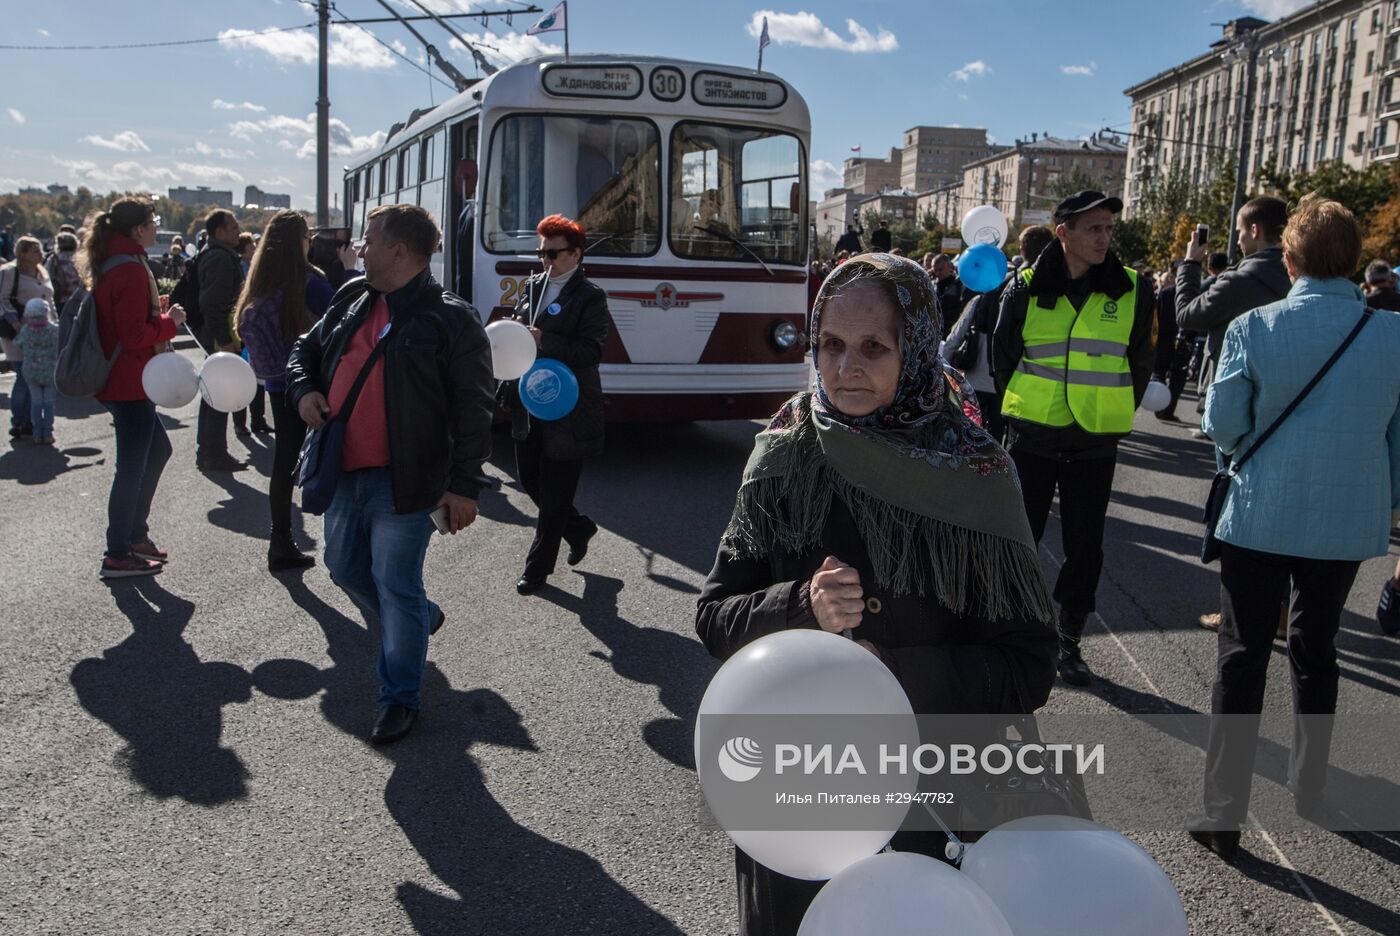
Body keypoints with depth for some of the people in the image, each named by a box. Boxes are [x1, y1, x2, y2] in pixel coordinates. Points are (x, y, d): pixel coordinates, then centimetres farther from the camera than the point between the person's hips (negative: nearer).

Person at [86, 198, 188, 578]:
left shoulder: (110, 265, 12)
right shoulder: (131, 270, -19)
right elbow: (136, 336, -23)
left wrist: (158, 313, 10)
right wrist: (170, 322, -8)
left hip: (118, 379, 10)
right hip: (130, 384, -10)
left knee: (157, 449, 21)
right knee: (132, 467, -2)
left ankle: (135, 533, 28)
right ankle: (117, 556, 7)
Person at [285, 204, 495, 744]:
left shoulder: (452, 320, -11)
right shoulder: (352, 299, 10)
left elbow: (474, 409, -12)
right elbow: (306, 349, 25)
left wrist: (464, 485, -16)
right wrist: (303, 390, 2)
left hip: (402, 481, -8)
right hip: (343, 472, 8)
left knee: (396, 588, 0)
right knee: (345, 567, 20)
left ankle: (399, 698, 18)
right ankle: (422, 618, 46)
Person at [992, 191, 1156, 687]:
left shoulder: (1131, 292, -1)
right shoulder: (1027, 288, -3)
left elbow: (1139, 366, 9)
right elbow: (1003, 356, 8)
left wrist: (1113, 415, 7)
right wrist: (1022, 410, 9)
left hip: (1096, 445, 1)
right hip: (1032, 438, 0)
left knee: (1085, 547, 4)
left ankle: (1069, 640, 21)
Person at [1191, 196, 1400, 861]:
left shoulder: (1254, 329, -13)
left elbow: (1222, 425, -9)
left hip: (1262, 516, -3)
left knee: (1242, 657, 4)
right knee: (1316, 651, 21)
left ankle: (1223, 816, 4)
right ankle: (1310, 789, 35)